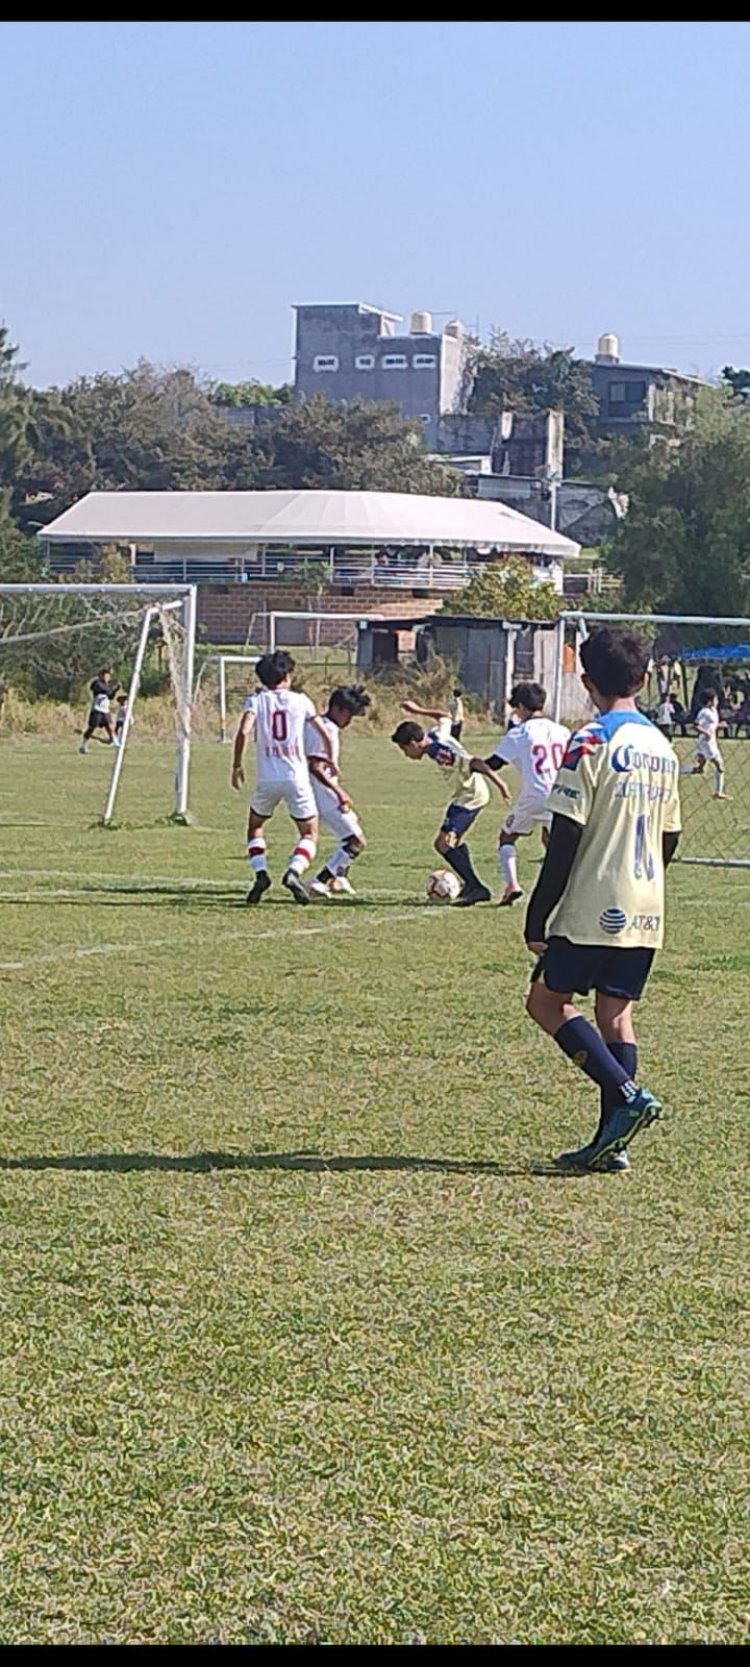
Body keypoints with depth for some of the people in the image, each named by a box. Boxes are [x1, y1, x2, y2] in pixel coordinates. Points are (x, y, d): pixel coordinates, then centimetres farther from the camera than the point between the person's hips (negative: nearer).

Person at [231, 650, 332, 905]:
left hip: (266, 779, 1)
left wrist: (236, 766, -4)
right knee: (310, 834, 10)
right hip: (296, 778, -1)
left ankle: (260, 872, 1)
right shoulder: (300, 700, 6)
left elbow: (243, 732, -13)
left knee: (255, 827, 22)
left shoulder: (256, 700, 3)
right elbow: (323, 734, 12)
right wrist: (328, 759, 31)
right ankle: (294, 871, -16)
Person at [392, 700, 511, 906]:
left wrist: (499, 784, -32)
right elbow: (445, 717, 23)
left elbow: (474, 763, -31)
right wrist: (418, 710, 23)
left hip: (469, 797, -11)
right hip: (471, 794, 11)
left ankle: (476, 888, -19)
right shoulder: (437, 735, 1)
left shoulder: (439, 752, -26)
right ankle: (472, 886, 35)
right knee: (454, 840, 25)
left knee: (443, 843, -17)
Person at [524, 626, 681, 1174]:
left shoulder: (591, 743, -12)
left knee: (547, 1001, 4)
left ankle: (627, 1094, -9)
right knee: (616, 1015, 10)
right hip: (645, 914, 7)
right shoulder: (662, 747, 10)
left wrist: (538, 918, -8)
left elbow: (565, 841, -14)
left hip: (592, 912, -7)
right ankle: (612, 1141, 8)